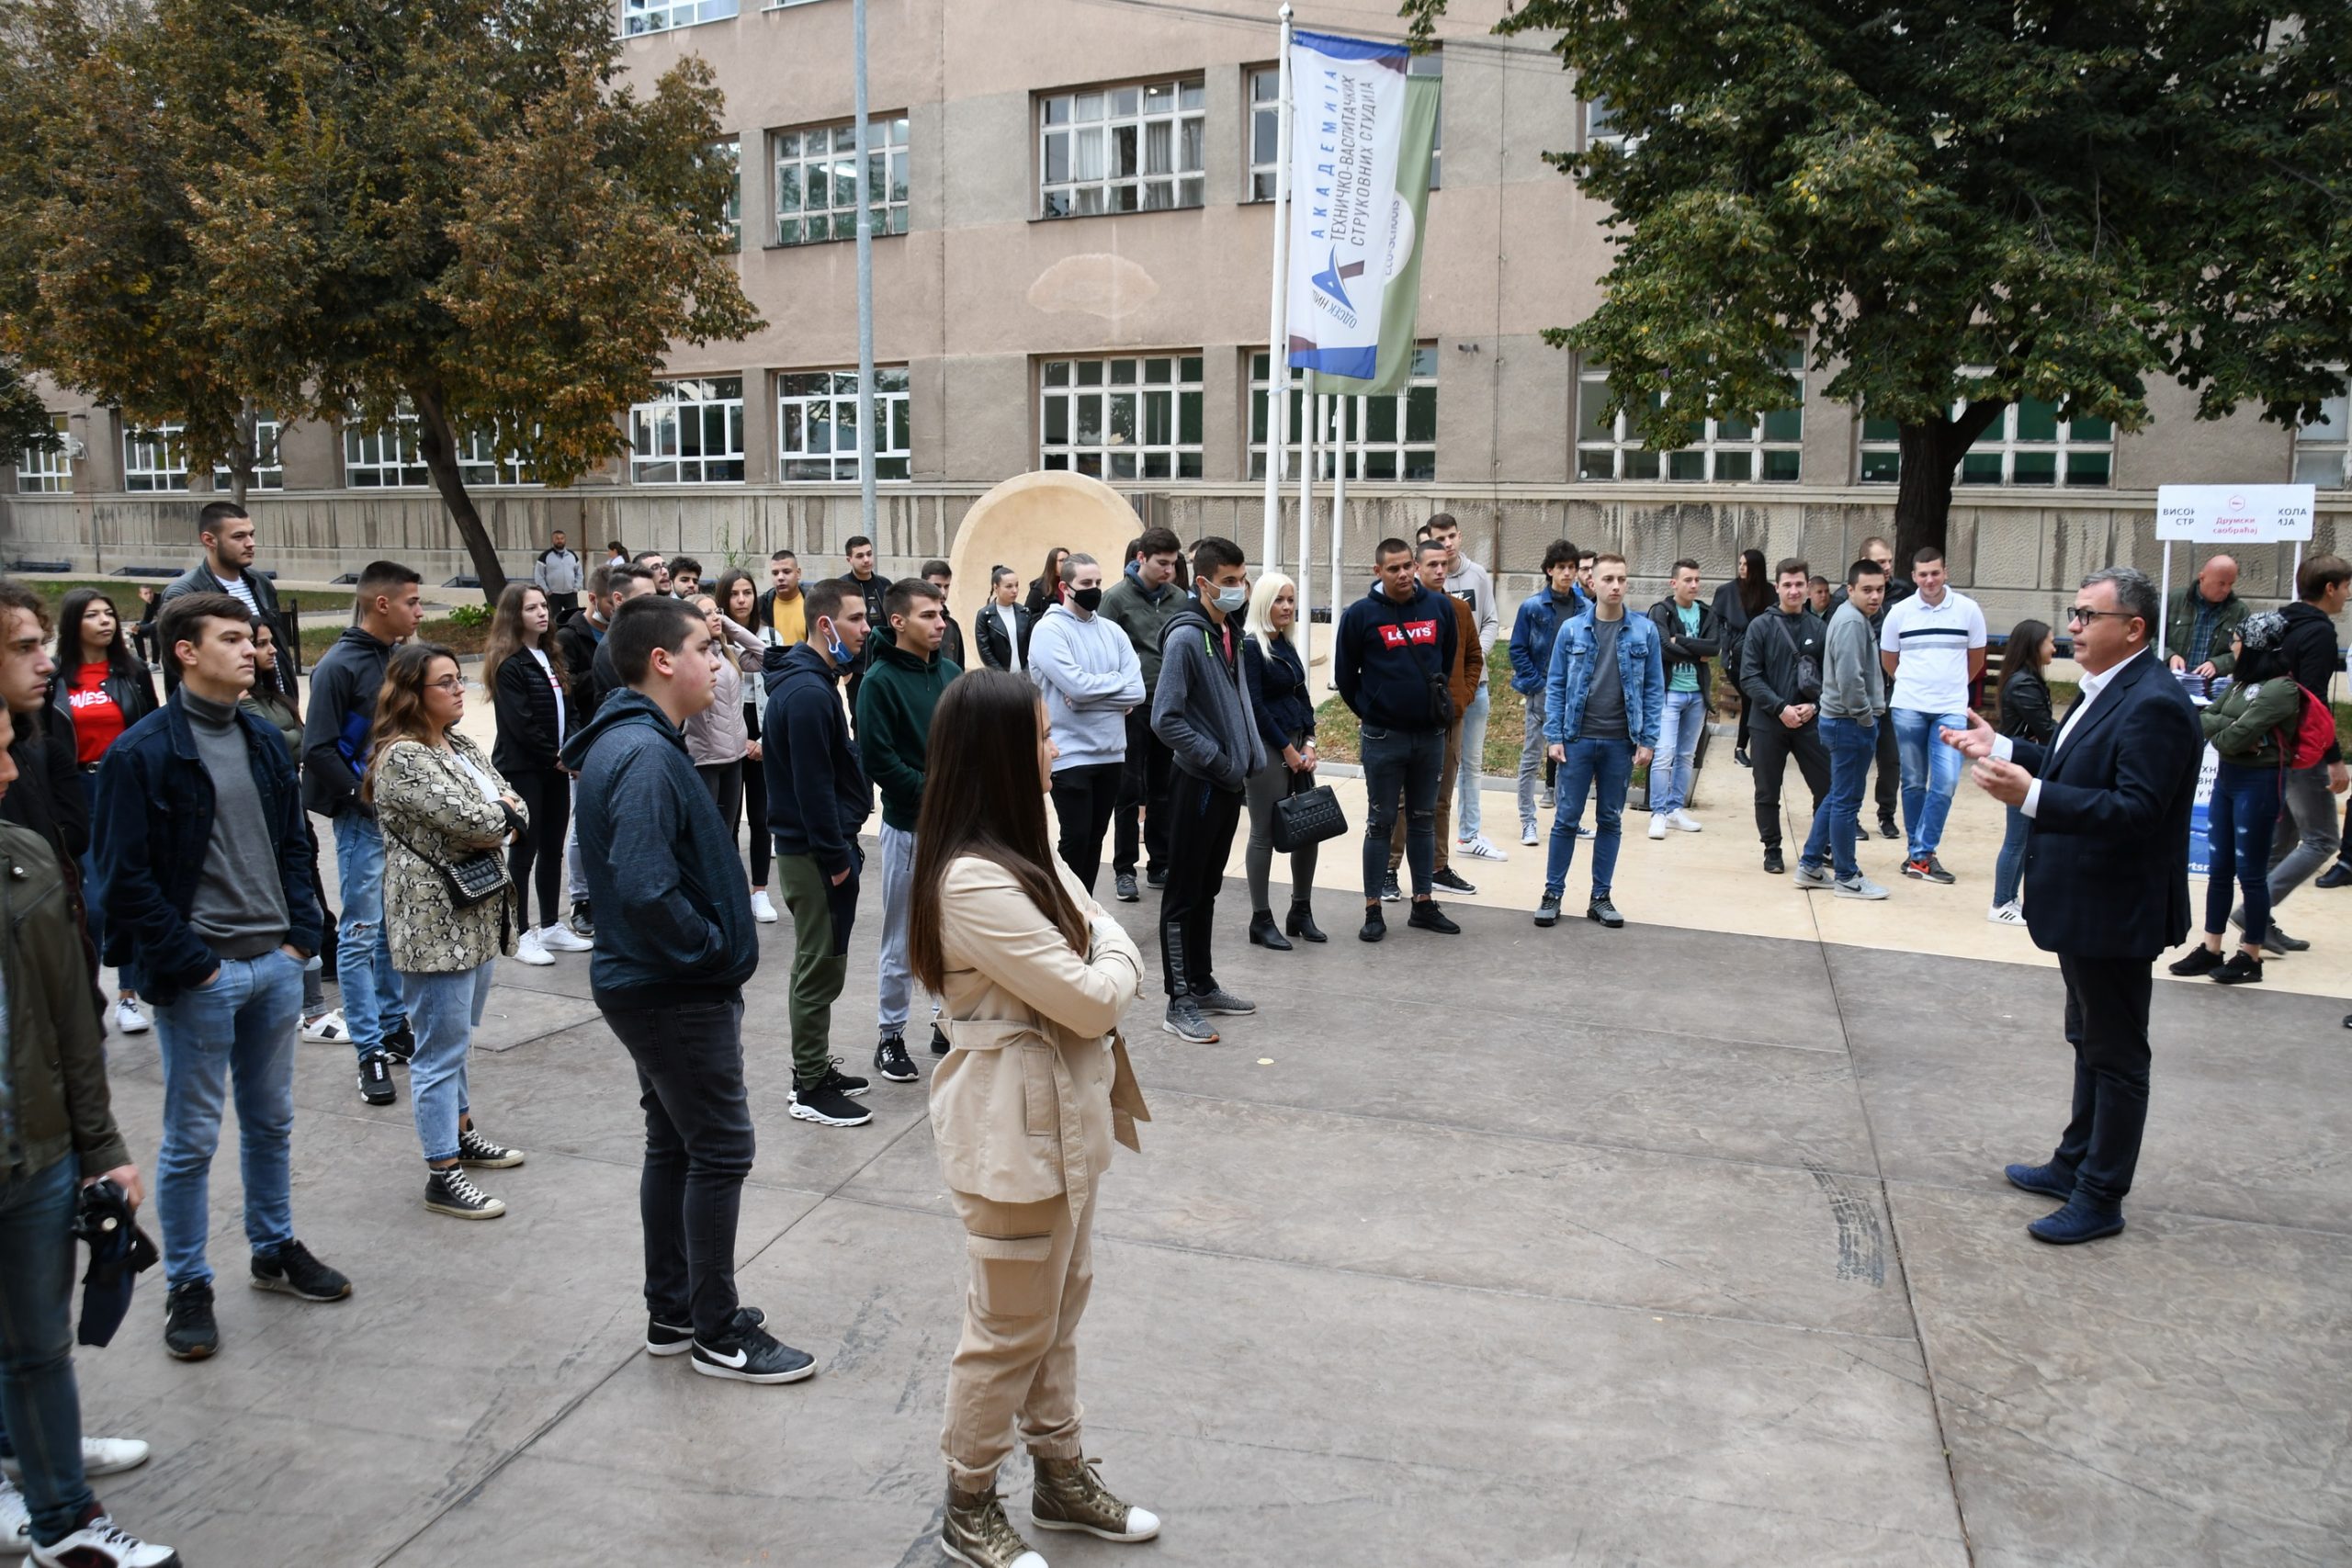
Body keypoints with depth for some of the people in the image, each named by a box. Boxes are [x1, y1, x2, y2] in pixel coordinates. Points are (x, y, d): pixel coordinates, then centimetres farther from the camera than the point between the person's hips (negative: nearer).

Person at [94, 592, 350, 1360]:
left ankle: (275, 1250, 33)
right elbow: (126, 877, -13)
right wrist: (189, 964, -14)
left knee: (271, 1121, 18)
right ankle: (187, 1285, 19)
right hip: (199, 976, -6)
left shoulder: (263, 741, 8)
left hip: (276, 963, 6)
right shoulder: (143, 752, -12)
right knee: (191, 1139, 5)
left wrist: (300, 935, 4)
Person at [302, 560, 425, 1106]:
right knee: (361, 933, 0)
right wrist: (370, 798, -16)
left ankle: (395, 1027, 26)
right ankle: (371, 1051, 4)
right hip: (363, 819, -7)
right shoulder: (340, 665, -12)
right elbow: (318, 749, -14)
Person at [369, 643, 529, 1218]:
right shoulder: (402, 757, -15)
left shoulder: (462, 746, 13)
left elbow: (517, 811, 10)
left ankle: (461, 1134, 36)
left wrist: (498, 822, -11)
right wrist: (501, 813, -4)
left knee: (458, 1038, 22)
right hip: (435, 923, -9)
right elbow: (472, 819, -24)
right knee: (441, 1050, -2)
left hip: (479, 914, 9)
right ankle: (443, 1176, 5)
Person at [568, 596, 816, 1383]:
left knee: (673, 1146, 18)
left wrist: (721, 943, 8)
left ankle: (671, 1315, 31)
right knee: (720, 1152, 1)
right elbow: (645, 890, -31)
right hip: (678, 993, -10)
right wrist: (718, 949, -17)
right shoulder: (644, 756, -23)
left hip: (652, 985, 10)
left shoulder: (633, 742, 10)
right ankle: (719, 1333, 14)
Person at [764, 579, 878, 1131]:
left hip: (814, 848, 10)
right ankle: (811, 1089, 10)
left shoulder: (809, 682, 12)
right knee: (820, 968, -1)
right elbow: (813, 785, -23)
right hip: (816, 852, -10)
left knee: (820, 965, 18)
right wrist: (836, 857, -19)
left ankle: (815, 1069, 30)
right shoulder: (809, 693, -21)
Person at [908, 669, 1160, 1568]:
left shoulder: (1025, 854, 6)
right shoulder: (973, 879, -26)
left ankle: (1062, 1477, 38)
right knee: (1012, 1328, 7)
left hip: (1066, 1116, 9)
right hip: (1013, 1129, -9)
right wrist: (1114, 959, -3)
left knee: (1060, 1310, 21)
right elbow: (1088, 999, -22)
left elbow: (1105, 939, 10)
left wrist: (1101, 962, -9)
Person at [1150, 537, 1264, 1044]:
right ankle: (1180, 1004, 7)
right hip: (1197, 785, -8)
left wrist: (1251, 756, 10)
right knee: (1184, 896, 0)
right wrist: (1217, 759, -16)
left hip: (1229, 784, 8)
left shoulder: (1231, 631, 9)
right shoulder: (1186, 636, -17)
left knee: (1207, 890, 17)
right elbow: (1166, 720, -21)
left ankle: (1202, 986, 28)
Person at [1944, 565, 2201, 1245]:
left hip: (2116, 914, -10)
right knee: (2092, 1043, 22)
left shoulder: (2152, 705, -24)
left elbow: (2137, 808, -31)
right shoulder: (2107, 692, 8)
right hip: (2084, 907, 10)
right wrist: (2004, 750, 8)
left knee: (2116, 1056, 4)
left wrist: (2031, 796, -38)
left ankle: (2100, 1198, 15)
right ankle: (2076, 1164, 37)